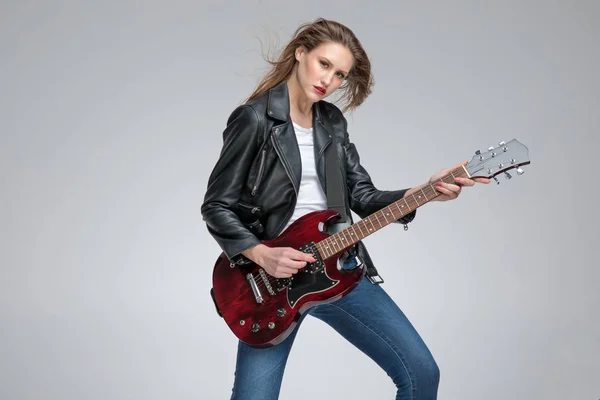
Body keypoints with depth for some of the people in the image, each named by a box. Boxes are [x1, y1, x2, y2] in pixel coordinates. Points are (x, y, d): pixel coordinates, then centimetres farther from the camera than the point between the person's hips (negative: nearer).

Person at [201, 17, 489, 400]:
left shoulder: (333, 121, 10)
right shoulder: (254, 118, -8)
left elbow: (364, 197, 6)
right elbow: (216, 207, -6)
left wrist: (424, 192, -10)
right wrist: (262, 256, -18)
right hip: (273, 275, -5)